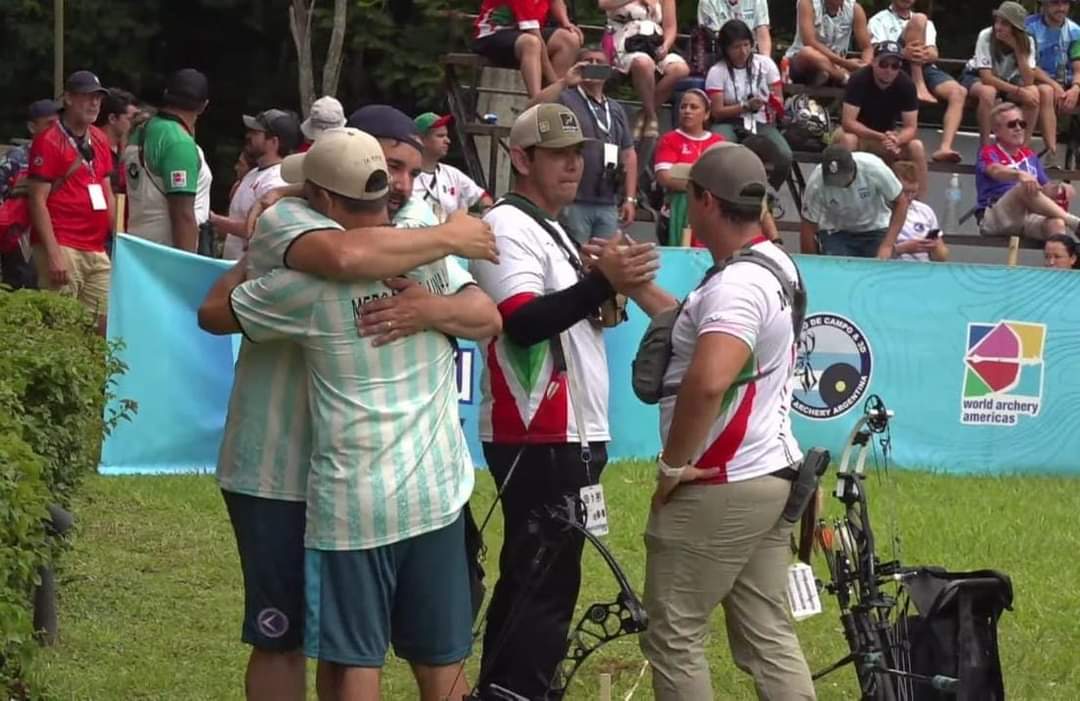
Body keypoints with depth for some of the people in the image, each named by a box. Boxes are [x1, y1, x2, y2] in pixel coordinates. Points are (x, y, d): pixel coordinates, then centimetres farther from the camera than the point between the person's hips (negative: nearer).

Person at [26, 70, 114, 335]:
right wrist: (54, 254, -18)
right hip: (63, 248, -8)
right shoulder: (49, 141, -7)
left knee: (106, 326, 5)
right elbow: (37, 201, -11)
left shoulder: (100, 140, 16)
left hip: (97, 251, 8)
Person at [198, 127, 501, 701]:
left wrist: (435, 307, -28)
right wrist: (448, 239, -24)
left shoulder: (401, 241, 2)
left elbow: (487, 316, -6)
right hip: (280, 475, -6)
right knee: (281, 636, 1)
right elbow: (347, 256, -37)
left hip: (354, 474, 6)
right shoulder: (284, 223, -14)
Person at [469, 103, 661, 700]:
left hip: (568, 435, 10)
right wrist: (601, 281, -35)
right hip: (539, 439, -10)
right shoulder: (508, 228, -13)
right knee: (544, 585, -11)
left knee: (528, 580, 15)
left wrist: (609, 289, 2)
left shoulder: (550, 230, 19)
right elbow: (523, 321, -27)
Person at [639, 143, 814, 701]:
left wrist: (673, 463, -23)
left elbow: (709, 379, -36)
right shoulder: (776, 267, 11)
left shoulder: (736, 283, -20)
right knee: (769, 638, 10)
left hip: (717, 488, -10)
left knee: (672, 636, -1)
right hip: (771, 476, 10)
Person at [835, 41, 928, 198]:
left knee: (916, 147, -23)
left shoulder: (906, 84, -14)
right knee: (847, 139, -37)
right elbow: (848, 122, -29)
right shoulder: (859, 80, -23)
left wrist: (895, 140, -38)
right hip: (858, 133, -3)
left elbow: (911, 127, -15)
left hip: (887, 136, 3)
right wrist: (881, 138, -40)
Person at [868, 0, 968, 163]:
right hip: (897, 67, -4)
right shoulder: (879, 21, 15)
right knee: (918, 20, -21)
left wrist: (927, 55, -16)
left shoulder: (927, 24, 29)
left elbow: (934, 54, 11)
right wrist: (903, 53, -25)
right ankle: (919, 87, -28)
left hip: (925, 68, 4)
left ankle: (945, 148, -40)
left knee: (959, 92, -25)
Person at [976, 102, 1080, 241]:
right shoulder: (989, 153, 5)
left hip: (1027, 217, 5)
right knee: (1026, 187, -33)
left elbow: (1045, 189, 20)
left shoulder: (1030, 156, 23)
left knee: (1056, 223, -29)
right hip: (994, 218, -5)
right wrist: (1019, 174, -41)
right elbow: (995, 170, -19)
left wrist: (1058, 188, -6)